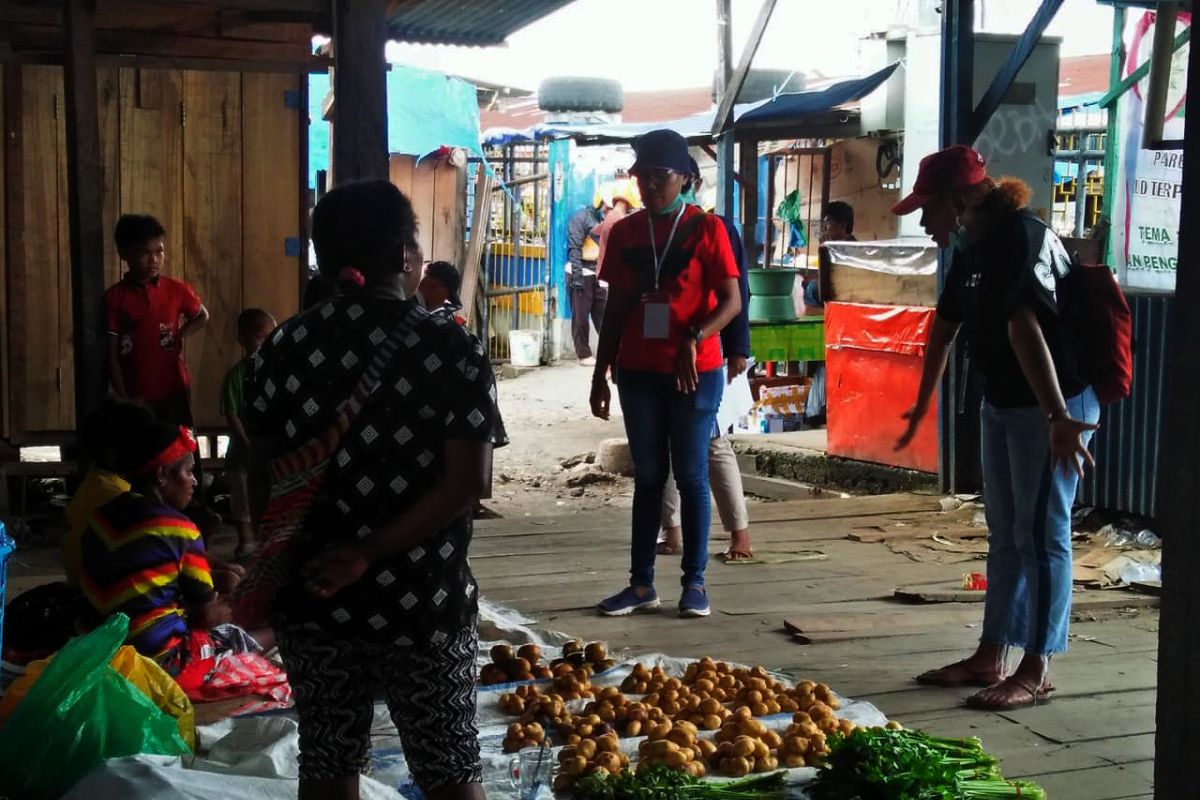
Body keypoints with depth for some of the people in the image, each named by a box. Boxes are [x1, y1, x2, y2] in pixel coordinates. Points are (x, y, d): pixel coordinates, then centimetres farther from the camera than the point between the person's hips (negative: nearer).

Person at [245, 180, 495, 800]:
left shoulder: (284, 347, 0)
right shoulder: (453, 349, -9)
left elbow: (262, 466, 6)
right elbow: (465, 482, -16)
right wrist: (370, 553, -14)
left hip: (312, 595, 3)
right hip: (421, 601, -3)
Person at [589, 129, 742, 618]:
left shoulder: (706, 229, -4)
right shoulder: (624, 233, 8)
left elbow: (731, 301, -8)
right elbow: (616, 307, 12)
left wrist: (693, 340, -23)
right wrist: (600, 373, 9)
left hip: (695, 372, -4)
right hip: (639, 372, 4)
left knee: (691, 475, 1)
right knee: (647, 476, 8)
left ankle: (694, 583, 8)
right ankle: (641, 583, 12)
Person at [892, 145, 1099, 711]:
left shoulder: (1018, 238, -21)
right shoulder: (973, 250, 10)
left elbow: (1025, 329, -31)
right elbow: (944, 328, 19)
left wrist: (1060, 417, -39)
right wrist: (922, 406, 28)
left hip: (1052, 407, -10)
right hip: (1003, 403, 10)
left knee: (1041, 536, -3)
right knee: (1004, 533, 14)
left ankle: (1036, 671, 6)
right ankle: (990, 657, 24)